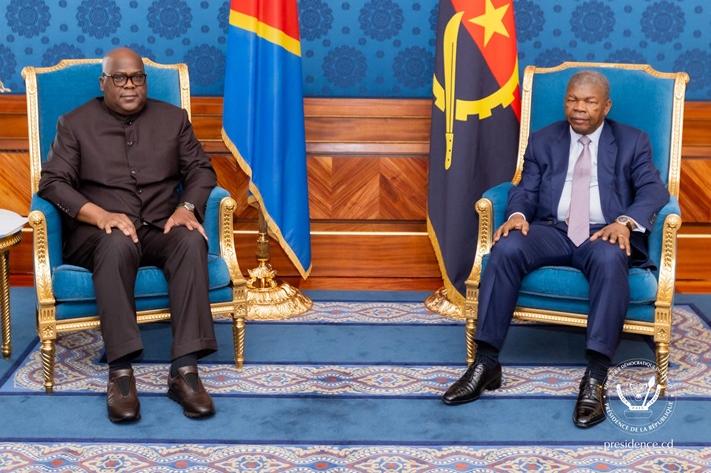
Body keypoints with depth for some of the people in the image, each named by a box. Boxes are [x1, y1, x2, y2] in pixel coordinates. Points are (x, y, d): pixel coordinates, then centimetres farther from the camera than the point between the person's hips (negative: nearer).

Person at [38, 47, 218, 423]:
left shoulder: (173, 118, 14)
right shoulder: (75, 123, 7)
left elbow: (200, 169, 11)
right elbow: (52, 182, -3)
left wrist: (187, 207, -12)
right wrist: (101, 215, -20)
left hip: (161, 229, 2)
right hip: (99, 233, -2)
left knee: (192, 241, -34)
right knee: (118, 244, -39)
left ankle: (184, 370, -38)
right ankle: (120, 372, -40)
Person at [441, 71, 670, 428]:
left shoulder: (632, 142, 11)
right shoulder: (543, 141, 17)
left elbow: (653, 190, -2)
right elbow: (526, 190, 9)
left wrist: (625, 222, -23)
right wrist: (517, 214, -16)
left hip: (605, 235, -2)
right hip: (552, 231, 2)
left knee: (610, 259, -39)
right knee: (506, 248, -30)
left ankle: (595, 378, -40)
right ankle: (486, 363, -28)